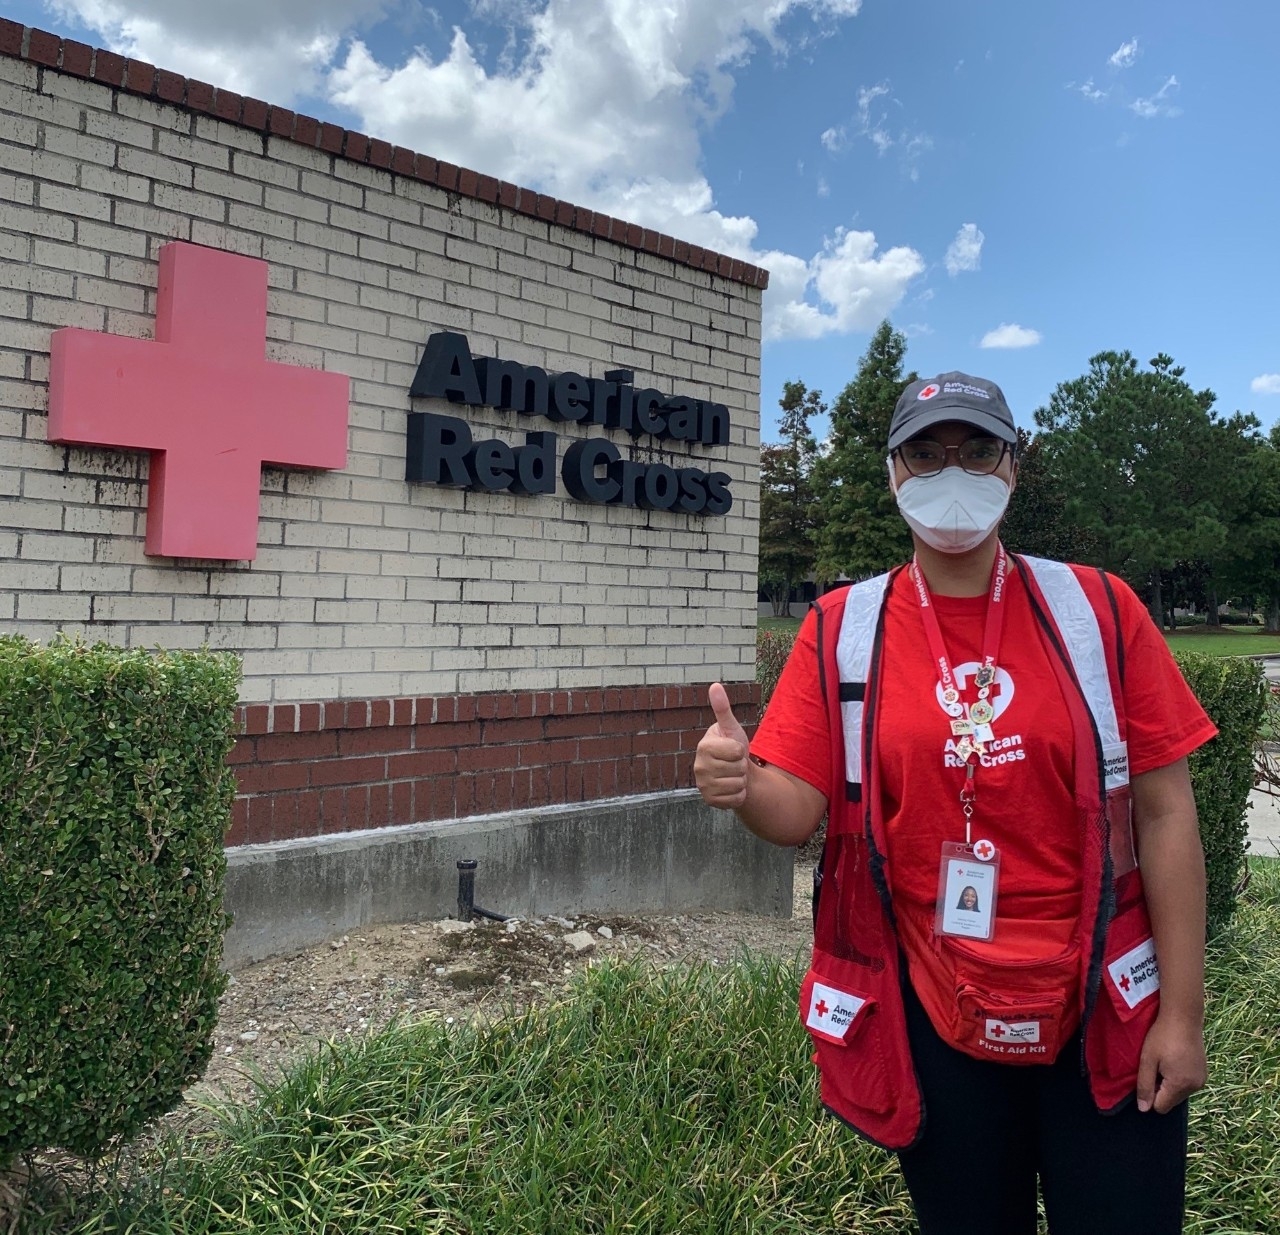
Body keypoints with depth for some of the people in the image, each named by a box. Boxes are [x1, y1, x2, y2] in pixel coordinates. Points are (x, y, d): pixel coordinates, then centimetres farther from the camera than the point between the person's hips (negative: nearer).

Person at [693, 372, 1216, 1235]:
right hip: (932, 1020, 1)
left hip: (1106, 1016, 0)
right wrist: (739, 782, -29)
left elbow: (1164, 812, -4)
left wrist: (1183, 1011, -5)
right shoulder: (842, 630, -4)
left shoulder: (1097, 610, -5)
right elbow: (796, 811, -6)